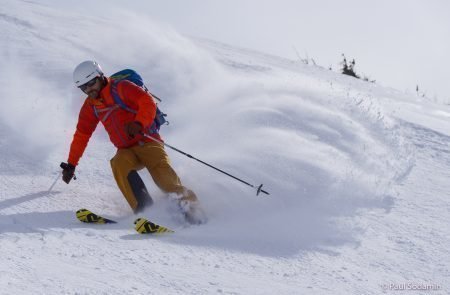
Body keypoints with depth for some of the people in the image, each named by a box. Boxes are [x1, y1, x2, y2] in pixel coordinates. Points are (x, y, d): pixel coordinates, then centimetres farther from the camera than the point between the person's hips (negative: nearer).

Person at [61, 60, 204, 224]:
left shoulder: (122, 88, -4)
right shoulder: (90, 106, 13)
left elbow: (148, 103, -16)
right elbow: (81, 135, 21)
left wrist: (139, 124, -34)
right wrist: (71, 164, 21)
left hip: (147, 141, -4)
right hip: (126, 151, 4)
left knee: (161, 169, -31)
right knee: (118, 164, -30)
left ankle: (187, 202, -31)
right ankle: (143, 210, -39)